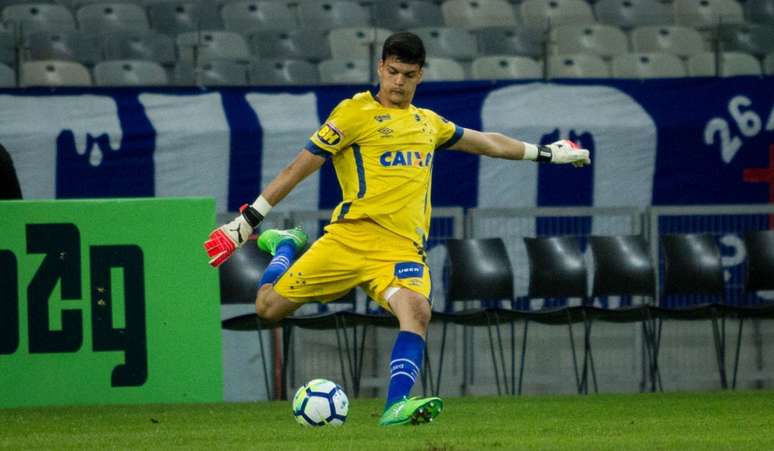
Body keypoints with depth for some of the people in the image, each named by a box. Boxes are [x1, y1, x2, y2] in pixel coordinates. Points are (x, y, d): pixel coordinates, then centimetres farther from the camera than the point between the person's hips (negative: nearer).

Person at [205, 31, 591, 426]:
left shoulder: (428, 123, 21)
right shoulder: (355, 112, 3)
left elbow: (488, 143, 37)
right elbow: (299, 168, 3)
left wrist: (547, 153, 41)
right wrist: (245, 222, 1)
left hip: (403, 247, 3)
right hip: (351, 235, -3)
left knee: (417, 310, -29)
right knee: (268, 307, -4)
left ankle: (396, 405, -35)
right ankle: (285, 246, 29)